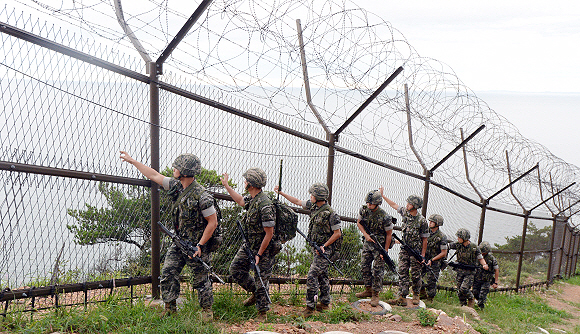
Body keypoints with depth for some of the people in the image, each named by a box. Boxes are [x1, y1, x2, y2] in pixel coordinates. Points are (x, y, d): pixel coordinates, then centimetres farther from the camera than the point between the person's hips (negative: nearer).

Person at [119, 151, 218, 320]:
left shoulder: (202, 196, -22)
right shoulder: (176, 186, -1)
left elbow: (213, 223, -18)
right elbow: (155, 176, 10)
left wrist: (200, 246, -19)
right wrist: (132, 161, 14)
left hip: (197, 245, -7)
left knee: (200, 280, 5)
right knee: (168, 273, 6)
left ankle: (207, 310, 26)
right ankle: (170, 309, 22)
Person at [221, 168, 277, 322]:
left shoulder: (265, 205, -28)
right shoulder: (252, 198, 0)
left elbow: (269, 233, -25)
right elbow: (241, 201, 25)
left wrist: (259, 254, -20)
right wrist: (226, 185, 27)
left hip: (263, 248, -9)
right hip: (249, 245, 9)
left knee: (261, 280, 2)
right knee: (235, 269, 14)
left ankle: (262, 313, 20)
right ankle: (255, 293, 31)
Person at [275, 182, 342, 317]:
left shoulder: (330, 213, -20)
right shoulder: (313, 206, 2)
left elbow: (337, 233, -15)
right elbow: (297, 201, 14)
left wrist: (324, 246, -16)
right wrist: (281, 192, 15)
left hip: (325, 249, -8)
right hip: (317, 247, 8)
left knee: (312, 276, -11)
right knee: (322, 275, 17)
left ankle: (310, 307, -2)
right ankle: (325, 303, 30)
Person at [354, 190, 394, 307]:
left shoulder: (385, 217, -24)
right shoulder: (363, 210, -10)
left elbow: (389, 234, -13)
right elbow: (359, 222, 7)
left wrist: (385, 251, -12)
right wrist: (365, 234, -10)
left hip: (379, 245, -5)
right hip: (367, 242, 6)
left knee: (377, 270, -1)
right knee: (365, 266, 12)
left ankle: (375, 295, 9)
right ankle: (368, 290, 27)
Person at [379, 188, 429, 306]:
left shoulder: (422, 221, -15)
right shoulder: (404, 212, -1)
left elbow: (424, 239, -9)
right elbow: (394, 205, 18)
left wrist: (423, 255, -10)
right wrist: (382, 195, 21)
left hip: (416, 251, -5)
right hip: (404, 249, 5)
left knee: (415, 275, 7)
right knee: (402, 273, -1)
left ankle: (416, 295, 28)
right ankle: (402, 298, 0)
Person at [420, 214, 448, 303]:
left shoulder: (441, 237, -14)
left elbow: (444, 253, -12)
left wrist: (432, 260, -15)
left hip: (435, 263, -6)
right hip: (424, 260, 6)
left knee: (431, 282, -2)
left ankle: (429, 300, 13)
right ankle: (423, 294, 23)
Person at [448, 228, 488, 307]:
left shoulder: (474, 247, -10)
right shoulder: (458, 245, -5)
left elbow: (480, 258, 1)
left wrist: (484, 264, -17)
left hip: (469, 272, -3)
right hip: (460, 272, 4)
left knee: (463, 288, -18)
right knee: (459, 291, 5)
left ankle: (471, 299, 11)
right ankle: (463, 305, 23)